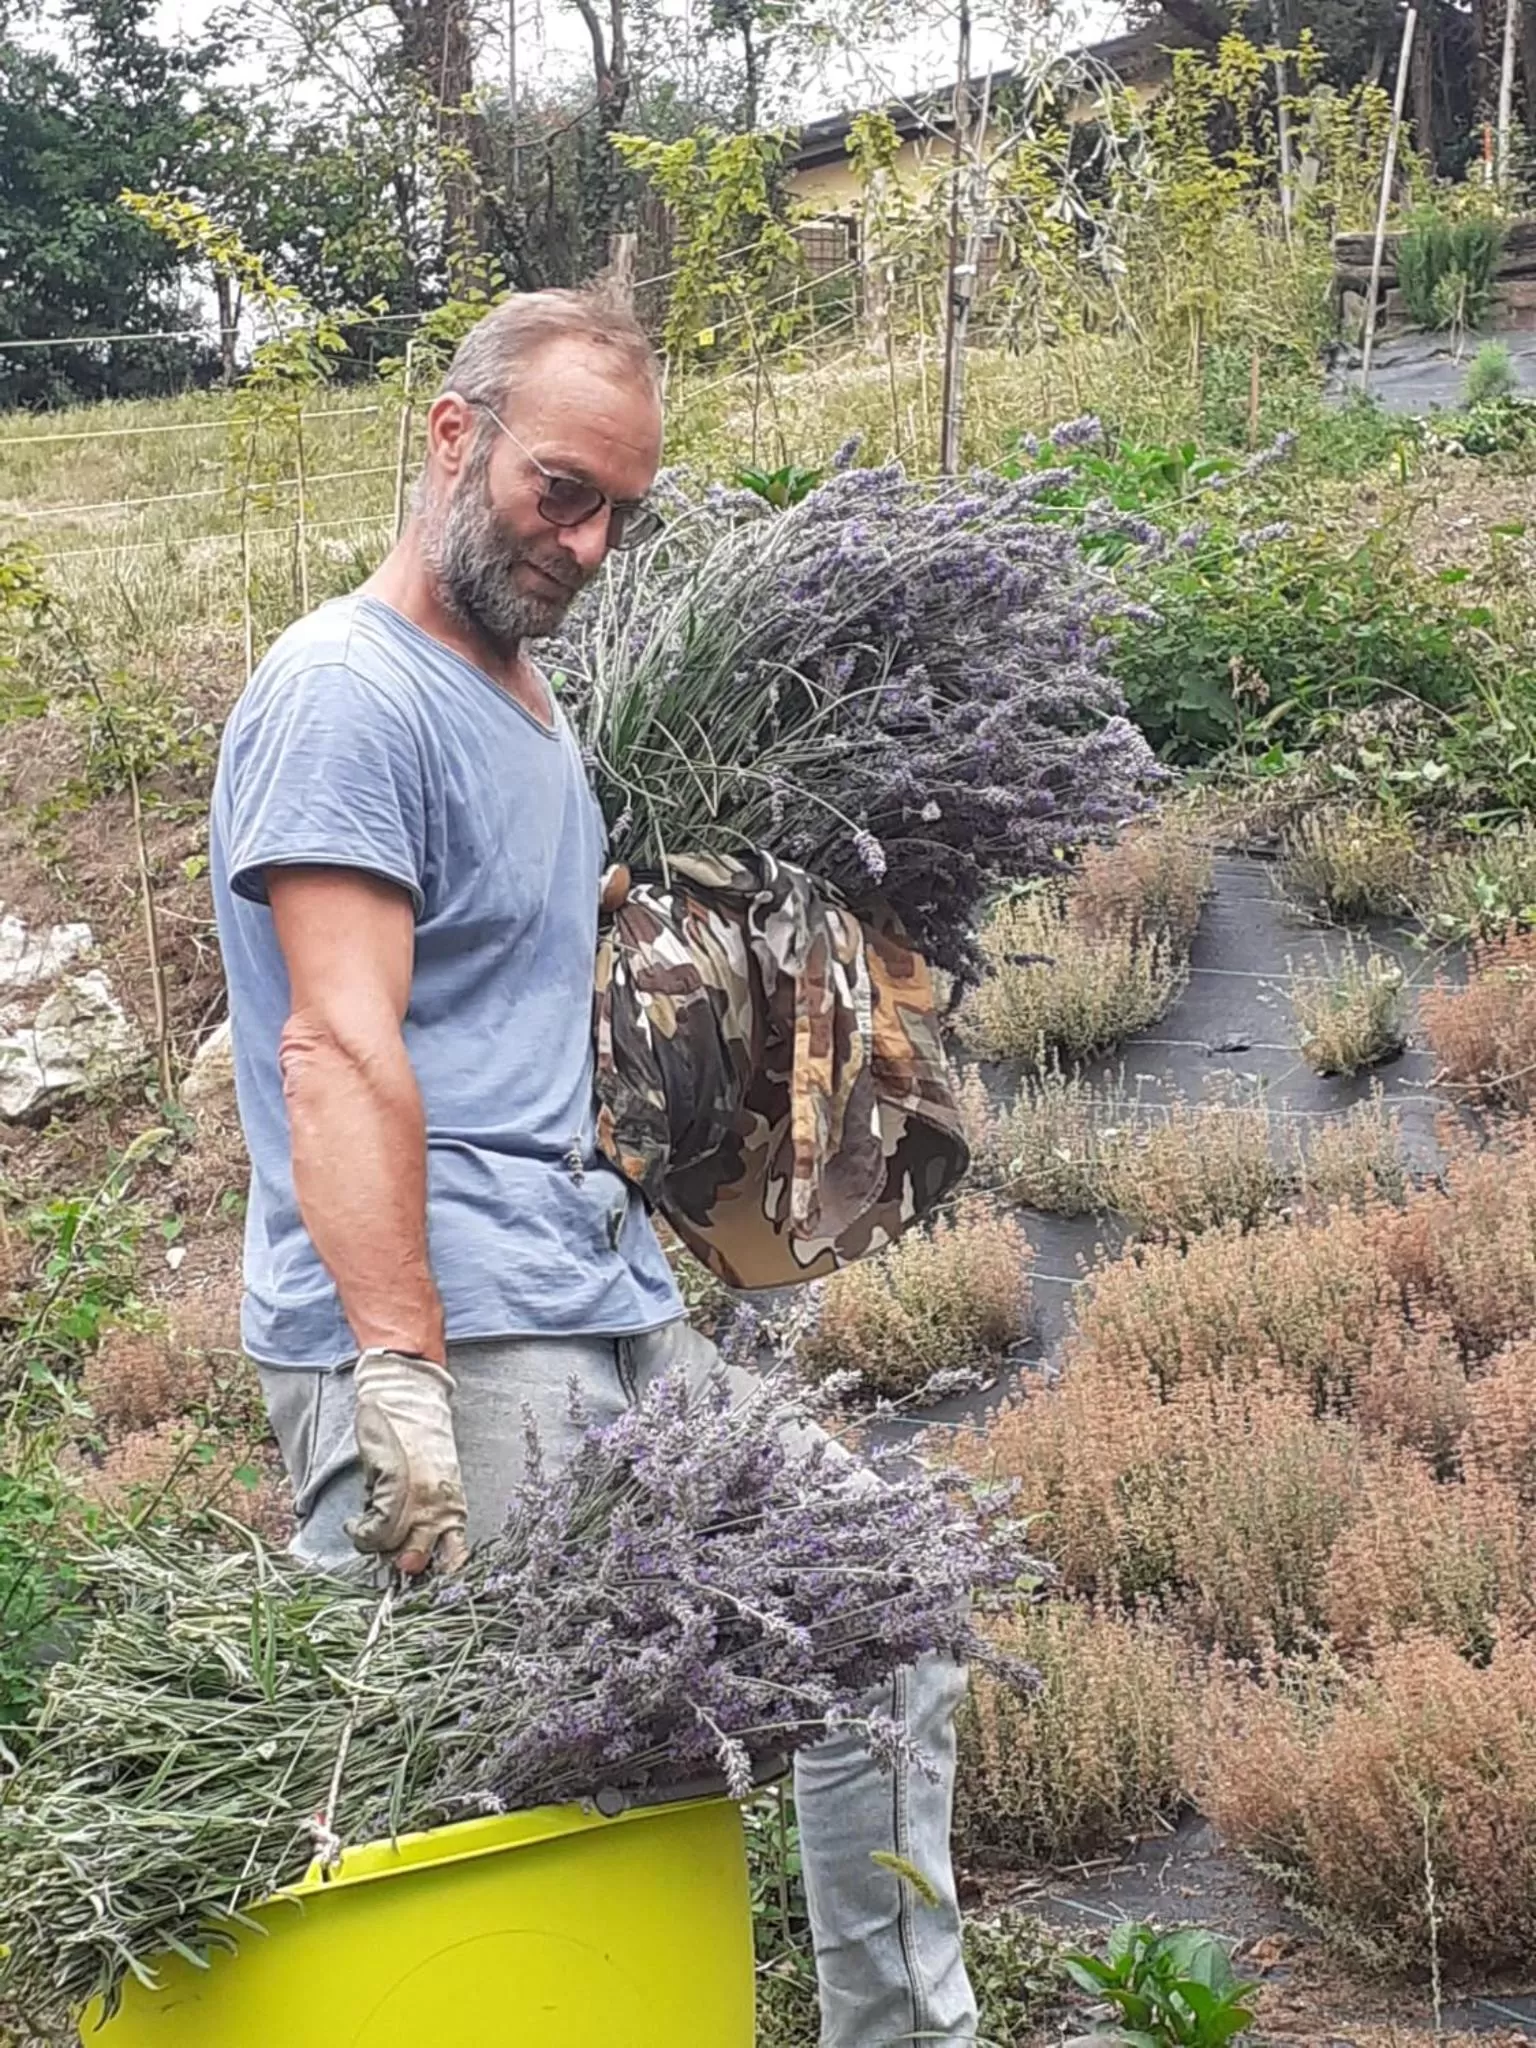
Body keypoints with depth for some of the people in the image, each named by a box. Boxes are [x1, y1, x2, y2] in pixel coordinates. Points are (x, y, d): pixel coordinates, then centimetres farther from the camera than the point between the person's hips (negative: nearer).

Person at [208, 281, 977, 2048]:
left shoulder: (529, 700, 21)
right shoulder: (350, 693, -9)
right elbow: (338, 1053, -20)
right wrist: (400, 1382, -27)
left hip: (617, 1310, 10)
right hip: (455, 1350, -10)